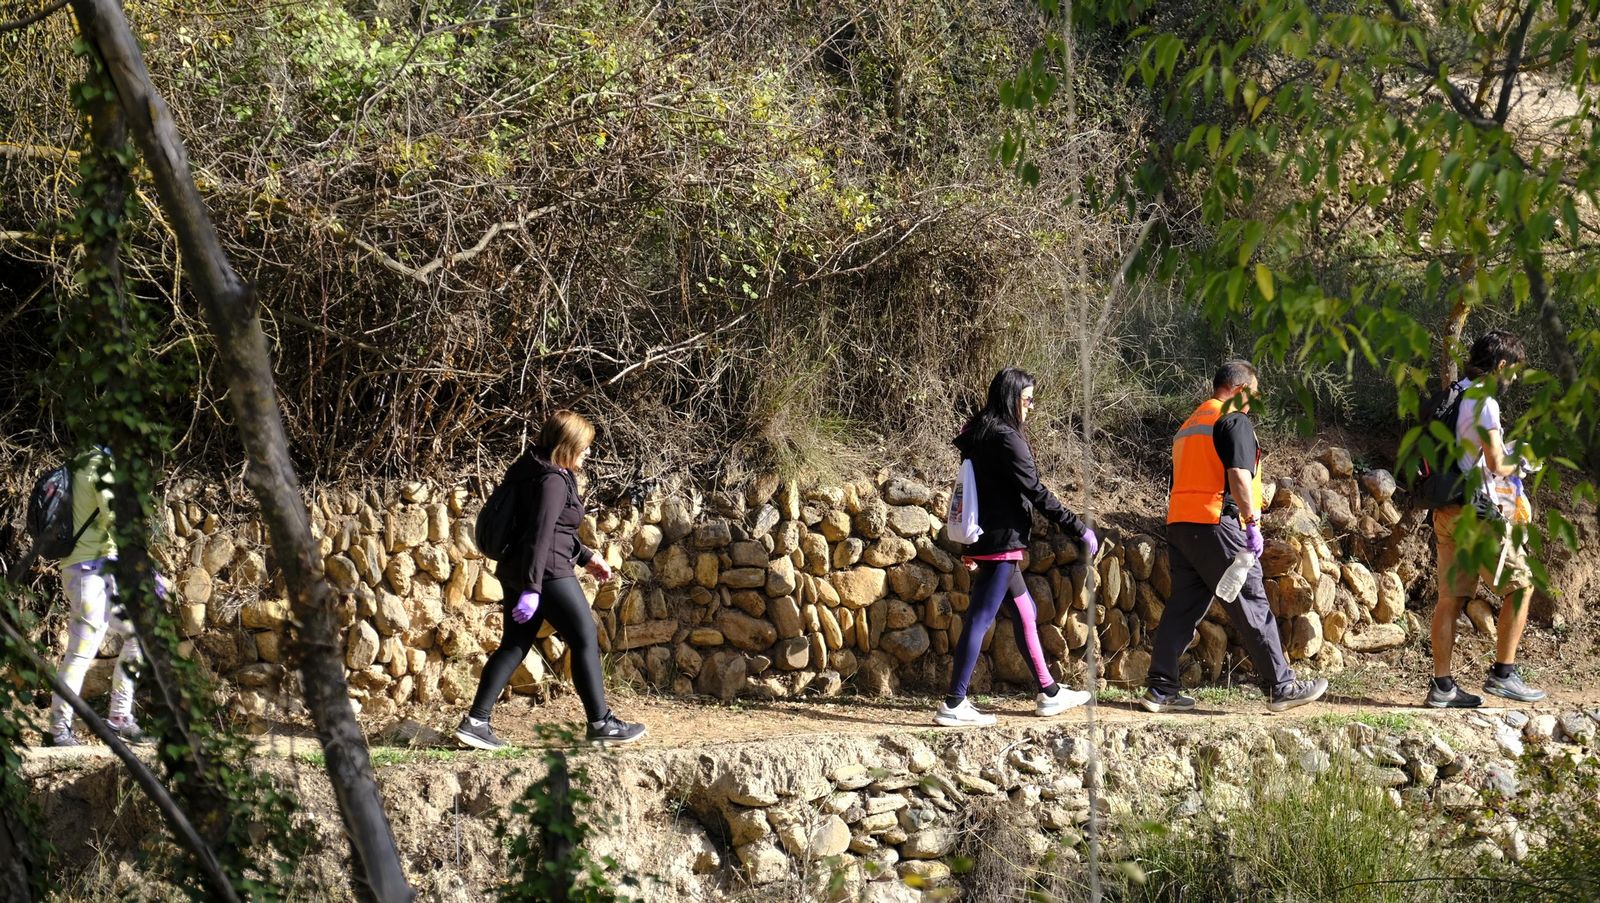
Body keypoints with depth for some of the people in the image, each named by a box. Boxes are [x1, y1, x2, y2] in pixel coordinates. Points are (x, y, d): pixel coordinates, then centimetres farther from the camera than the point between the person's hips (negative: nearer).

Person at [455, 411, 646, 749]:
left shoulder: (539, 472, 15)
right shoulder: (553, 481, -17)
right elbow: (540, 535, -24)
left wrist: (585, 557, 27)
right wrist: (532, 590, -28)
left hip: (516, 572, 10)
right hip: (547, 573, -10)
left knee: (514, 646, 10)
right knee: (585, 640, 1)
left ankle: (475, 721, 5)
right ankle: (601, 723, 7)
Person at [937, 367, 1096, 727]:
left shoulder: (978, 436, 13)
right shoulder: (1006, 438, -16)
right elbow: (1036, 492, -17)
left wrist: (971, 544, 25)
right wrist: (1078, 528, -12)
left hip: (985, 539, 10)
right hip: (1002, 541, -10)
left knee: (1026, 611, 18)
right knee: (981, 617, -10)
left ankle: (1049, 693, 26)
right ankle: (954, 704, -11)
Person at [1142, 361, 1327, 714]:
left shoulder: (1190, 423, 23)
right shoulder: (1234, 420, -4)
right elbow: (1238, 476, -16)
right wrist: (1253, 523, -13)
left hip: (1179, 524, 8)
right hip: (1216, 523, -8)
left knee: (1183, 605, 8)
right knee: (1252, 606, -3)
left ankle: (1160, 690, 4)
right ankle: (1281, 687, -1)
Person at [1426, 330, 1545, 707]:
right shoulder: (1483, 401, -13)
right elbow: (1496, 463, -18)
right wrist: (1519, 467, 2)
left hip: (1446, 511, 9)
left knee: (1450, 597, 7)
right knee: (1520, 586, 2)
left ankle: (1443, 685, 6)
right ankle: (1503, 673, 0)